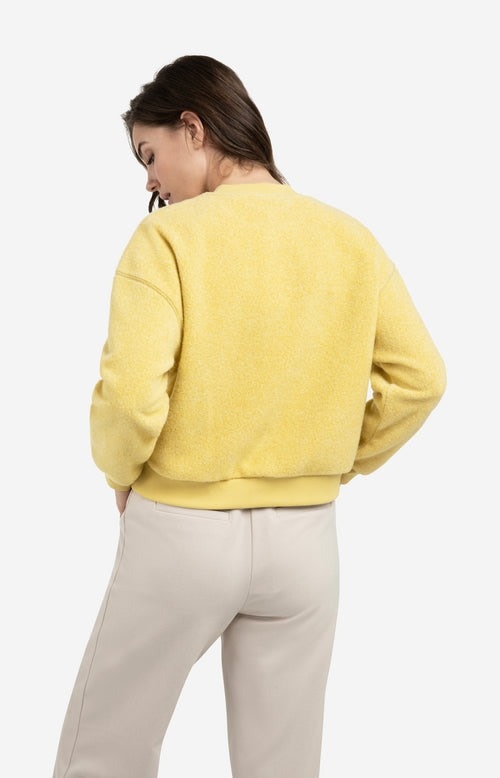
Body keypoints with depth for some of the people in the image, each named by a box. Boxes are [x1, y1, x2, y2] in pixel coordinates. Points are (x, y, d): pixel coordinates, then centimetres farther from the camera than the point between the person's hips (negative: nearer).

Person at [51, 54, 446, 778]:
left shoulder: (168, 236, -14)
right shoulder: (351, 238, -1)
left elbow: (131, 394, -22)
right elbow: (420, 378, 0)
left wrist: (121, 473, -3)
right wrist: (341, 464, 10)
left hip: (181, 531, -4)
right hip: (305, 538, 4)